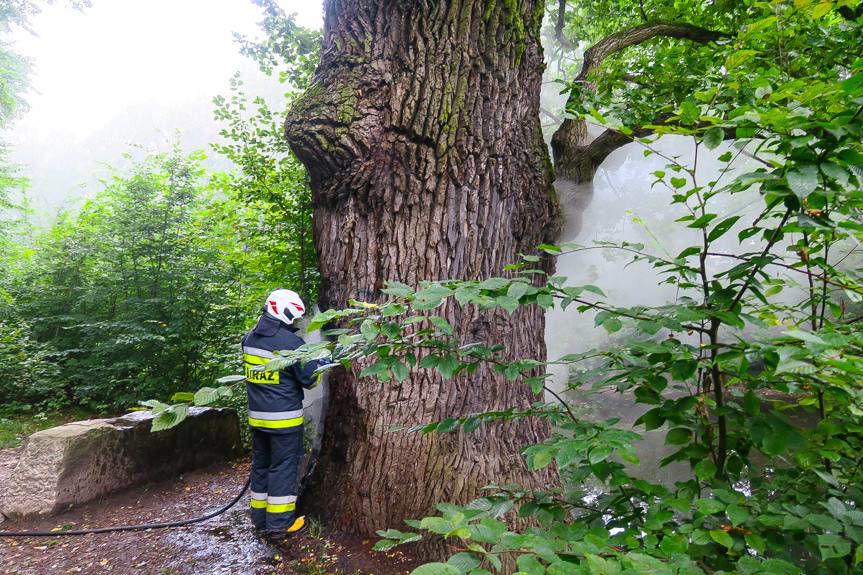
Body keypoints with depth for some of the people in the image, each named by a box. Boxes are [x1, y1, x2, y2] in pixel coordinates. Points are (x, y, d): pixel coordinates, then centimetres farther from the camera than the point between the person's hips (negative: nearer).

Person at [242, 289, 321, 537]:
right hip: (284, 418, -7)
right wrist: (320, 362, 6)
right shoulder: (292, 343, -19)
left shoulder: (249, 338, 3)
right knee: (283, 467, 5)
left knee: (261, 464, 18)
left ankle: (260, 516, 29)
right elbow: (310, 379, -12)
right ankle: (280, 522, 13)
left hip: (257, 415, 7)